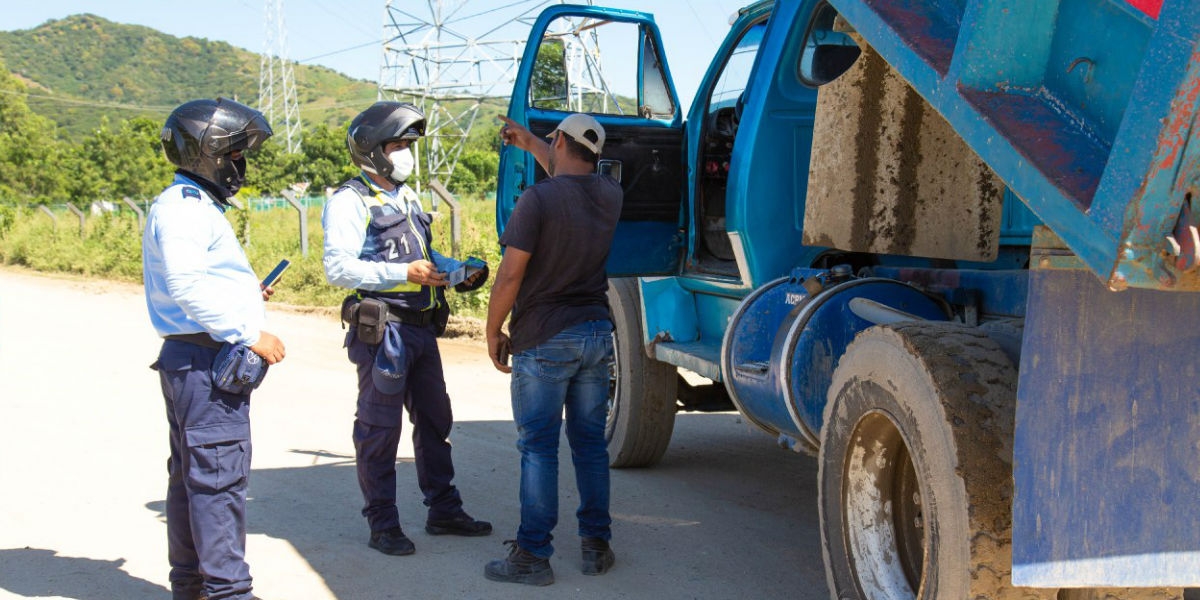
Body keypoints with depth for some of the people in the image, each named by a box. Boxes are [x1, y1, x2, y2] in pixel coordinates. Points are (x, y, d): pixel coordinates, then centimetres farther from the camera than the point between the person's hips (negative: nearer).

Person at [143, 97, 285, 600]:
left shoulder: (197, 205, 19)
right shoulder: (181, 208, -13)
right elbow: (186, 286, -24)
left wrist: (245, 291, 13)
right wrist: (249, 333, -22)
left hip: (193, 359, 11)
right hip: (204, 358, -11)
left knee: (192, 473, 16)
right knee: (220, 474, -7)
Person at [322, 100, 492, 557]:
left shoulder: (407, 198, 18)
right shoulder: (349, 202, -9)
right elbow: (338, 267, -19)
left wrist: (457, 271, 6)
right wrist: (405, 273, -24)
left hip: (422, 328, 9)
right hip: (383, 330, -9)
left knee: (435, 420, 15)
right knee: (379, 429, 0)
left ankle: (443, 510, 27)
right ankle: (382, 524, 10)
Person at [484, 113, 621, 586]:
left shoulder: (538, 199, -14)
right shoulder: (609, 194, 5)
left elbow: (510, 275, -15)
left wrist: (493, 331, -2)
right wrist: (529, 143, 38)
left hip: (544, 340, -6)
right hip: (596, 334, 6)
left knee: (538, 448, 0)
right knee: (590, 443, 13)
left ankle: (533, 555, 3)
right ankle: (596, 546, 18)